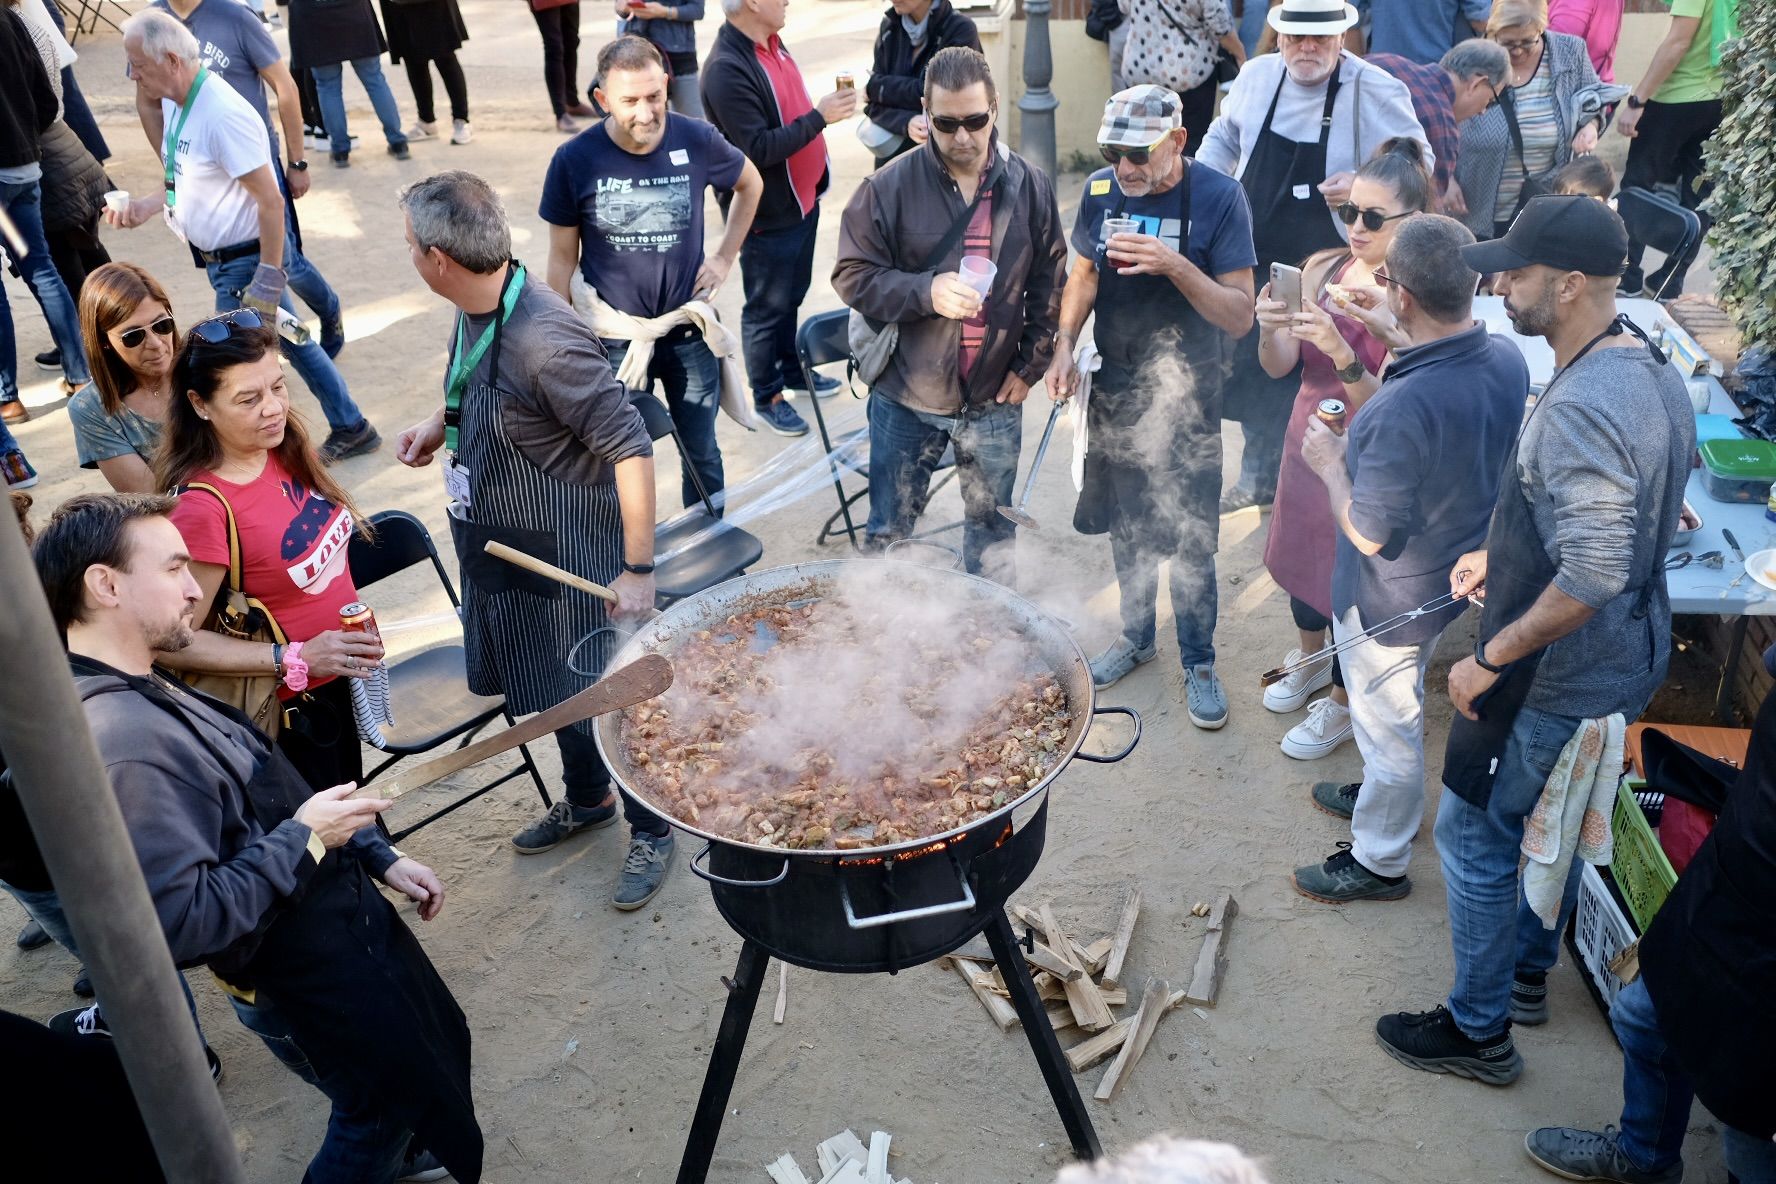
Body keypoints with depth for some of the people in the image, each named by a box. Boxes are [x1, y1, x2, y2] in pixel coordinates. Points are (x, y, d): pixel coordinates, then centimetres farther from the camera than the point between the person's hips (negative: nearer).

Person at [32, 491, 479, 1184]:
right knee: (383, 1104, 15)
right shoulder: (121, 744, -32)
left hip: (344, 927, 9)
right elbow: (184, 924, -35)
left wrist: (379, 857, 9)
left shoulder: (148, 695, 1)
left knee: (439, 1049, 27)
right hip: (308, 989, -9)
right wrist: (304, 837, -24)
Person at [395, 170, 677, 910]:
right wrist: (441, 425, 2)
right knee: (553, 688, 25)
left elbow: (630, 447, -28)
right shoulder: (477, 312, -4)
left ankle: (651, 832, 31)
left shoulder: (545, 340, -30)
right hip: (507, 545, 9)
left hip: (572, 555, -9)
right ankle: (587, 800, 49)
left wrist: (639, 570, -26)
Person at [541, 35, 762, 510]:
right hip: (613, 336, -1)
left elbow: (750, 184, 10)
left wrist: (725, 256, 4)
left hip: (690, 328, 1)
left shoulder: (697, 140, -12)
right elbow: (562, 258, -4)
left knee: (702, 454, 16)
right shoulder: (574, 160, -15)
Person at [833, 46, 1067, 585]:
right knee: (888, 531, 12)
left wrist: (1031, 365, -1)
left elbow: (1050, 286, 5)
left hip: (995, 401, 2)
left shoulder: (1030, 187, -3)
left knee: (993, 531, 18)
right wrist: (926, 291, -24)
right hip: (907, 398, -2)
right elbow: (852, 276, -9)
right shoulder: (889, 186, -11)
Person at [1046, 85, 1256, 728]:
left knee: (1190, 539, 3)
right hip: (1115, 392, 4)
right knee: (1125, 527, 18)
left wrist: (1175, 266, -30)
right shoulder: (1102, 189, -2)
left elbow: (1240, 316, -16)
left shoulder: (1218, 197, -15)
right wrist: (1064, 344, -3)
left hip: (1185, 403, -4)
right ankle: (1136, 635, 39)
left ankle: (1198, 661, 23)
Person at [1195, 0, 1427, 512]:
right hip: (1257, 259, 5)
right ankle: (1259, 476, 32)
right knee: (1254, 367, 13)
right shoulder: (1256, 76, 0)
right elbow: (1224, 138, 17)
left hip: (1329, 271, -5)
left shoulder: (1377, 92, -13)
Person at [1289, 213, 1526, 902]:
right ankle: (1385, 796, 55)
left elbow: (1368, 533, -29)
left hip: (1392, 601, -8)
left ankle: (1379, 860, 35)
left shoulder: (1405, 408, -38)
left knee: (1387, 724, 13)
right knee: (1396, 712, 31)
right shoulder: (1507, 360, -12)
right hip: (1457, 576, 8)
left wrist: (1330, 462, -13)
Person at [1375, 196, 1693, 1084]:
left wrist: (1488, 659, -25)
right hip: (1629, 656, 10)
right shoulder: (1653, 370, 2)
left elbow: (1592, 578, -35)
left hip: (1557, 677, -10)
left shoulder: (1579, 408, -30)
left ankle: (1479, 1030, 23)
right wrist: (1506, 555, 14)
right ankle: (1529, 971, 47)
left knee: (1472, 835, 7)